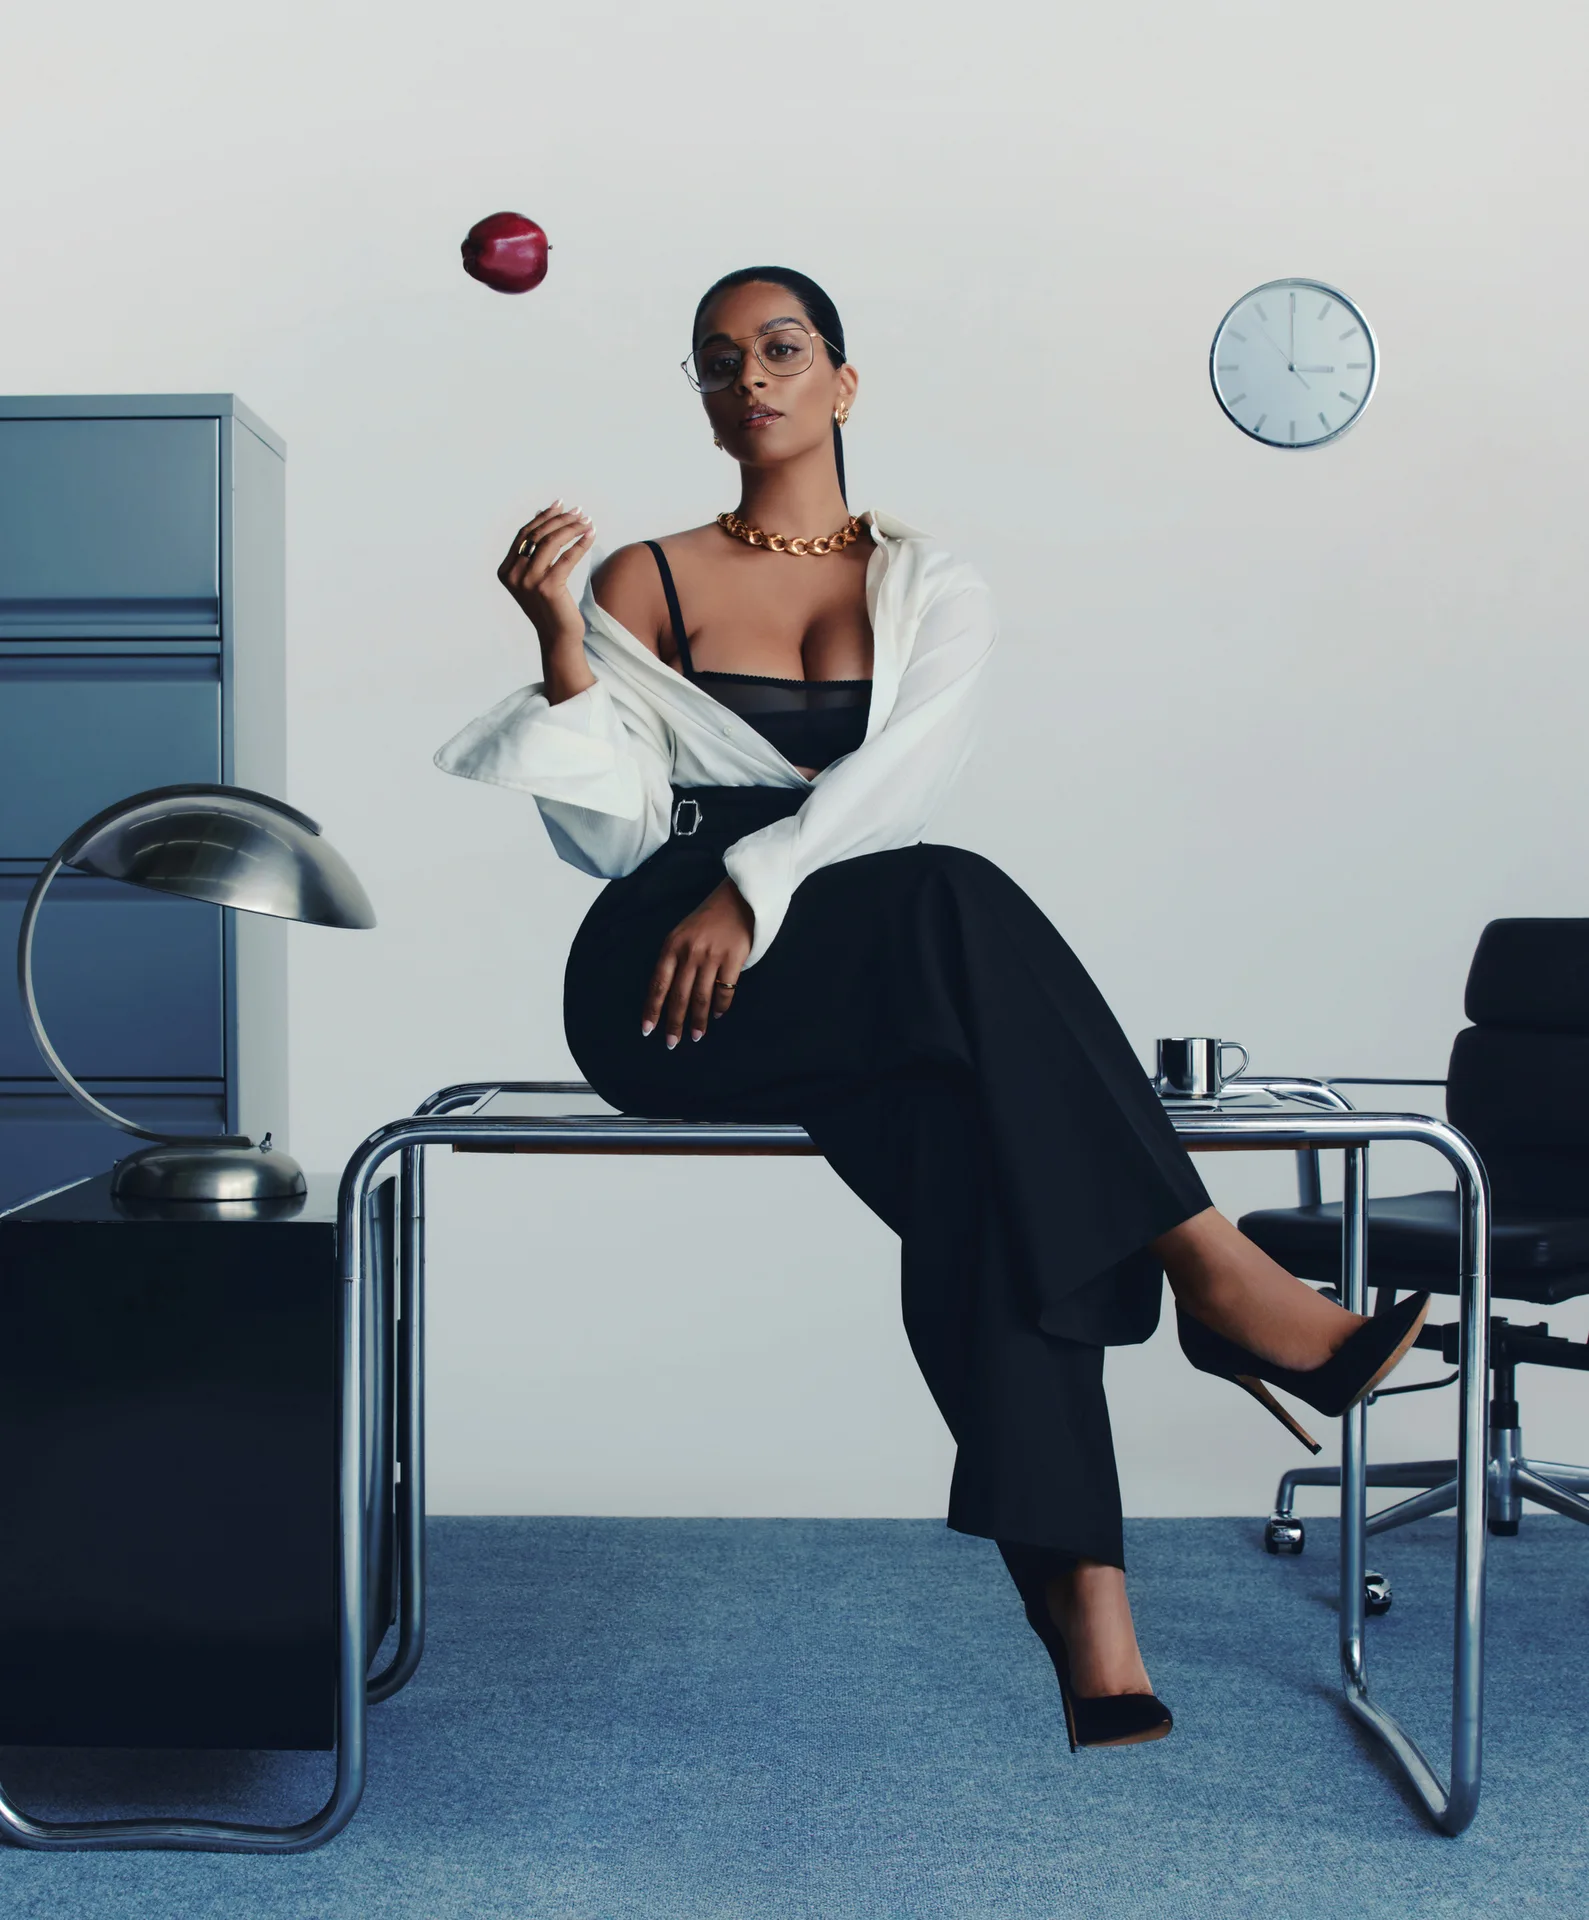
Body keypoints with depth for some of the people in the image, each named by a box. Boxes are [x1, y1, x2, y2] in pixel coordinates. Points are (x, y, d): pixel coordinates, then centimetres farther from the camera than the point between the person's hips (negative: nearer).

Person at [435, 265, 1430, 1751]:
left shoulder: (930, 587, 17)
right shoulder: (646, 582, 16)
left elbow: (902, 768, -3)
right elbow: (621, 821, 4)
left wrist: (756, 889, -19)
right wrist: (557, 639, -9)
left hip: (866, 982, 1)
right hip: (660, 980, -1)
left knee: (972, 1132, -33)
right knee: (955, 901, -32)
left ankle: (1076, 1587, -38)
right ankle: (1214, 1277, -32)